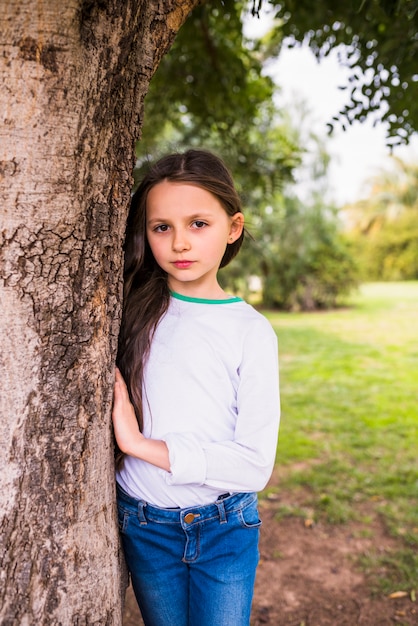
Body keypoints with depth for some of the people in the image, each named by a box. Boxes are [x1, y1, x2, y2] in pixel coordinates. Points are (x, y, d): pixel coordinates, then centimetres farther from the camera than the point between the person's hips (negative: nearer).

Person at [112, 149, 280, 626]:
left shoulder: (251, 331, -11)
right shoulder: (130, 310, -6)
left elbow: (255, 465, -15)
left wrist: (141, 444, -18)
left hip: (226, 529, -1)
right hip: (144, 526, 2)